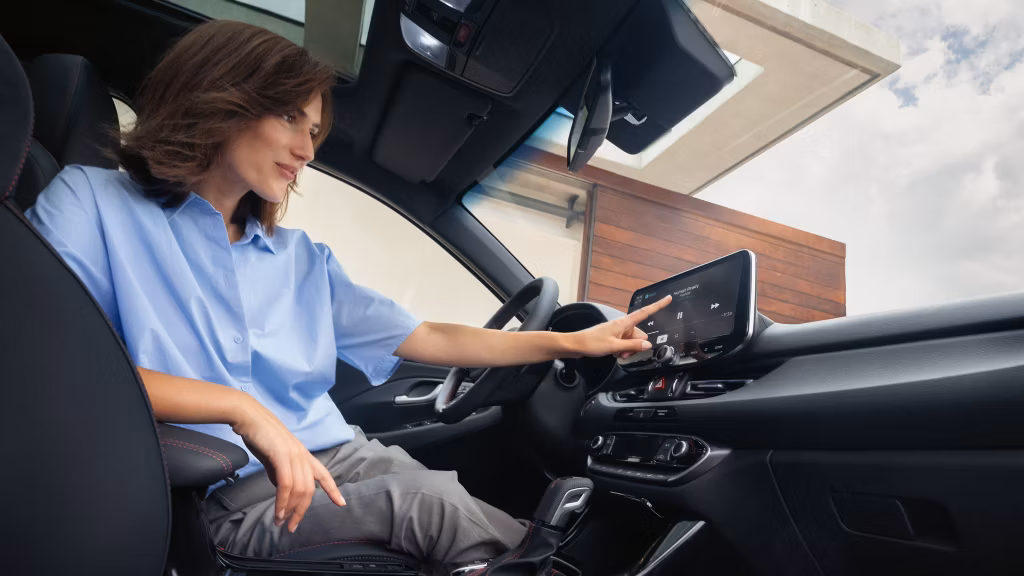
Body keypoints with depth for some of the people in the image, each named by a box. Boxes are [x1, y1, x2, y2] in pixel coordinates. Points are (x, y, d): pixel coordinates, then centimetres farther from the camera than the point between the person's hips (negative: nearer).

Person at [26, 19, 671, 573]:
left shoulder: (303, 259, 16)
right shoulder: (92, 202, 3)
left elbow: (425, 338, 14)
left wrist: (574, 342, 12)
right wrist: (241, 407, -21)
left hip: (344, 458, 4)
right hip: (235, 496, -4)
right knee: (430, 505, -24)